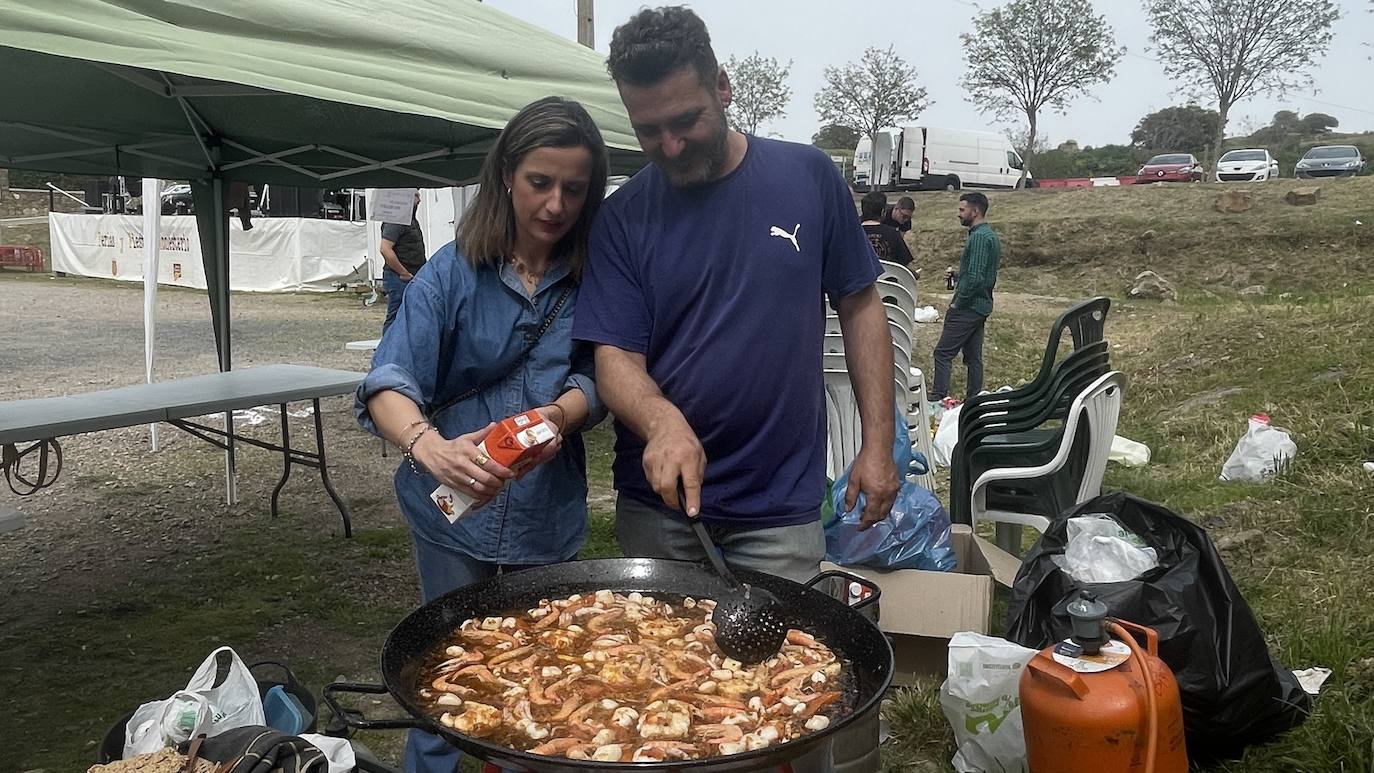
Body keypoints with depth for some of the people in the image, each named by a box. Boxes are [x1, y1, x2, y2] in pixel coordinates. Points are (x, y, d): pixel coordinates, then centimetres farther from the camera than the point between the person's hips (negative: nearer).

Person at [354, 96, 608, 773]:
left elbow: (594, 377, -5)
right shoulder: (453, 273, -10)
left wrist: (560, 414, -28)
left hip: (550, 512, 2)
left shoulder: (591, 277, -4)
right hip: (454, 510, -2)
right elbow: (388, 385, -19)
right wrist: (428, 444, -40)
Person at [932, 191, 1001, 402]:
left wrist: (958, 303, -15)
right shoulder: (990, 236, 16)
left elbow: (975, 277, -24)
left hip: (968, 307, -10)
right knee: (973, 357, 13)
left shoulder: (979, 237, -16)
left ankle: (938, 398, -10)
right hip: (981, 306, 10)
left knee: (943, 353, -8)